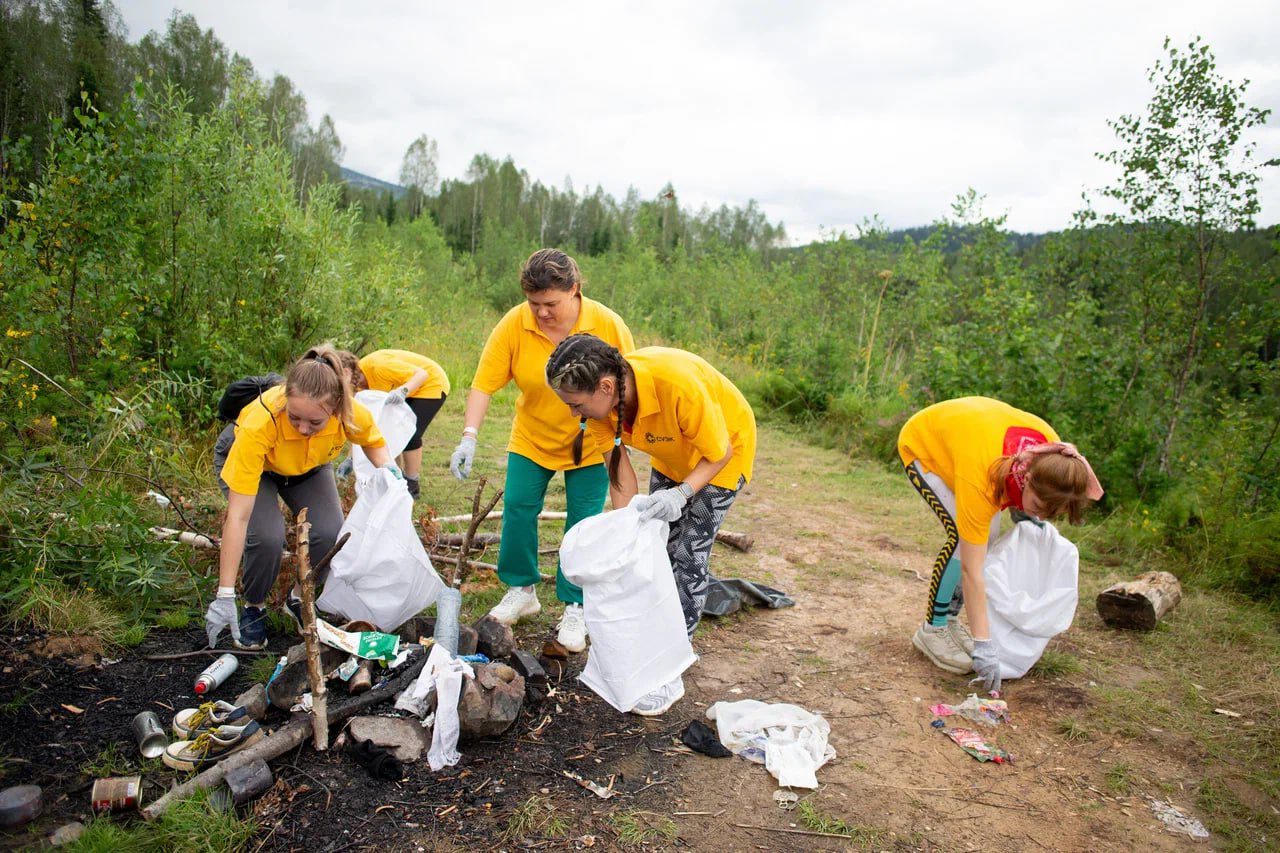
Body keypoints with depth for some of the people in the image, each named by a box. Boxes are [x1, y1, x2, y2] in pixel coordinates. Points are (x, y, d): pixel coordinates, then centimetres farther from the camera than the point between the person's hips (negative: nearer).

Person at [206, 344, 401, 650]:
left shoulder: (351, 414, -33)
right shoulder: (260, 424, -43)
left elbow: (374, 442, -5)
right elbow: (237, 517, -40)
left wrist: (388, 467, -27)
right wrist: (225, 596, -39)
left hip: (309, 465, 3)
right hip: (242, 459, -3)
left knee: (329, 533, -19)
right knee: (268, 537, -27)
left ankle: (299, 599, 11)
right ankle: (253, 608, 4)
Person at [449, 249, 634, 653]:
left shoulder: (608, 325, -20)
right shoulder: (512, 325, -18)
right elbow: (484, 384, -18)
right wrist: (469, 437, -29)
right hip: (531, 441, 2)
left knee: (583, 523, 0)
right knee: (517, 509, -1)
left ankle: (574, 608, 16)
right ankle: (521, 590, 22)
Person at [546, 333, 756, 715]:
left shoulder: (679, 384, -43)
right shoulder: (602, 397, -24)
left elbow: (719, 453, -28)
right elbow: (619, 471, -16)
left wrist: (682, 494, -41)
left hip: (722, 450, -6)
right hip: (671, 456, 6)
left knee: (688, 557, -7)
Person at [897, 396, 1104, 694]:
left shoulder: (1051, 450, -27)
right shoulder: (980, 480, -43)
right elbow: (971, 571, -39)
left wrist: (1020, 509, -10)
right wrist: (983, 644, -38)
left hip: (962, 431, 7)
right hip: (922, 444, -7)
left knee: (988, 534, -4)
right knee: (961, 534, -22)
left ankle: (950, 619, 10)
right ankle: (932, 629, -8)